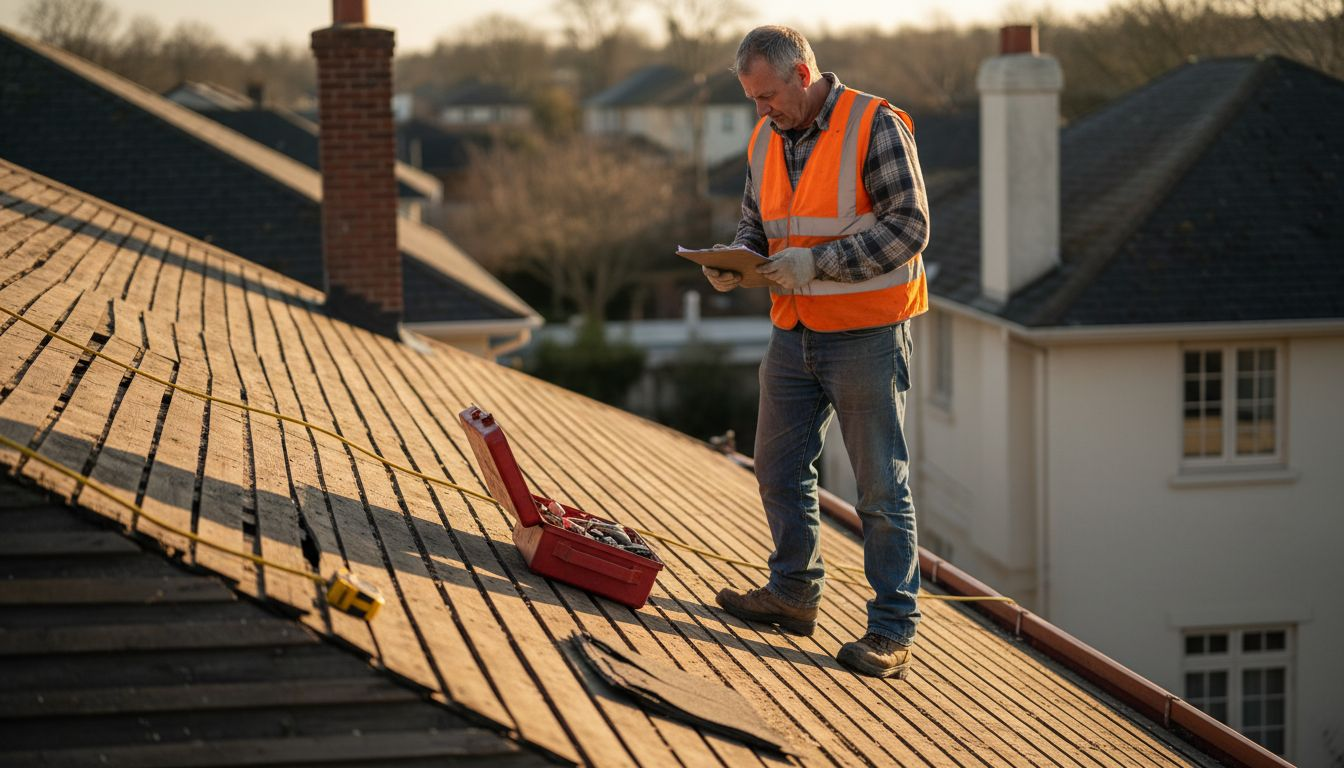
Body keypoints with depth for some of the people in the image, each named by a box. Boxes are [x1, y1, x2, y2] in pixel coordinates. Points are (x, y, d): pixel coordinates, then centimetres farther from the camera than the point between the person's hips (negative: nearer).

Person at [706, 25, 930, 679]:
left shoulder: (876, 127, -14)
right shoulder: (765, 140, 8)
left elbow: (909, 227, -18)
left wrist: (818, 262, -24)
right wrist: (738, 258, -5)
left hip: (866, 335, -7)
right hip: (793, 331, 7)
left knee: (881, 487, -2)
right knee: (779, 471, 15)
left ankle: (892, 631, 4)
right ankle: (793, 593, 32)